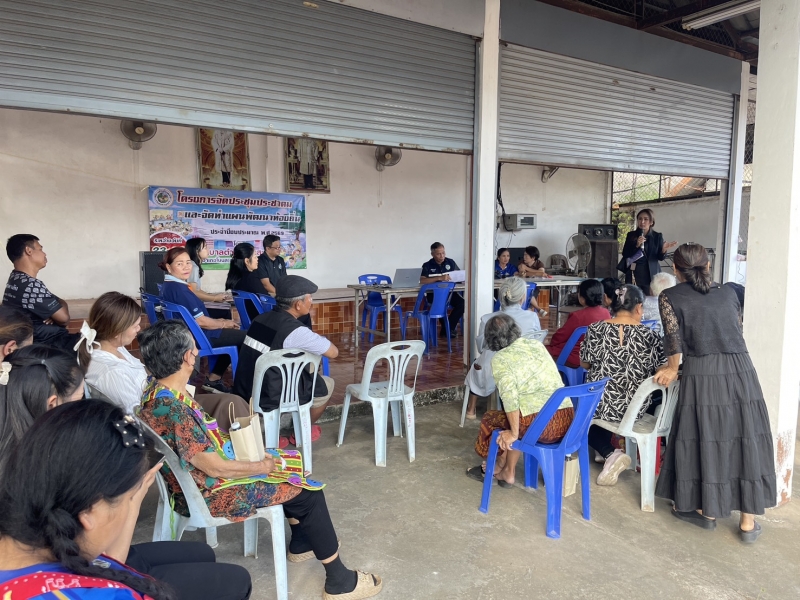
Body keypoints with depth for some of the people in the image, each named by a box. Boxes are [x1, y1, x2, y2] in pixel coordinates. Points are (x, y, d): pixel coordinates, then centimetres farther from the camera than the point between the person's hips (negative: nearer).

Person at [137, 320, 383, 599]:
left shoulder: (157, 391, -3)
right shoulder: (174, 409, -33)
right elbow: (213, 467, -28)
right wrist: (260, 466, -14)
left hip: (197, 479, 10)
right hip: (206, 493, -10)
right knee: (309, 493, -4)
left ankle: (301, 543, 36)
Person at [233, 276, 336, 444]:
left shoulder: (261, 319, 3)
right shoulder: (295, 331, -19)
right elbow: (333, 352, -7)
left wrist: (312, 342, 13)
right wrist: (318, 340, 13)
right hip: (268, 399, -7)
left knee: (305, 374, 28)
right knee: (326, 384, 14)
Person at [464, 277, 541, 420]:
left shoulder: (488, 319, -11)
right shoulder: (532, 317, -10)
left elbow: (480, 347, 3)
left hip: (492, 375, -1)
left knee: (477, 363, 35)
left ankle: (471, 410, 45)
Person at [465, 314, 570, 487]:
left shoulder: (500, 359, -2)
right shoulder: (537, 345, 16)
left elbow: (509, 397, -15)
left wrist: (513, 433, -6)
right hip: (567, 419, 6)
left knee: (489, 419, 20)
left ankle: (494, 467, 42)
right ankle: (506, 471, 36)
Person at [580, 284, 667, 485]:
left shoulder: (596, 329, -9)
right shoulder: (648, 334, -10)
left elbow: (585, 364, 2)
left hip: (600, 404, -2)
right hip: (635, 407, 2)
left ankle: (609, 454, 8)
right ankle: (609, 454, 34)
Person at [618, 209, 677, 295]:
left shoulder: (657, 236, 1)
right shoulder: (631, 235, 3)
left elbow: (660, 258, 2)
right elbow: (624, 254, -3)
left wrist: (663, 249, -18)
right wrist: (636, 245, -16)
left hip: (650, 274, -1)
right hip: (633, 274, 1)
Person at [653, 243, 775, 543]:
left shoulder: (670, 296, 4)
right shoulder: (728, 292, 16)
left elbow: (674, 337, -5)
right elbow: (738, 330, 20)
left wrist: (672, 369, 10)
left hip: (702, 375, -3)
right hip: (741, 371, 4)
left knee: (704, 440, 10)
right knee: (745, 440, 11)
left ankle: (707, 511, 25)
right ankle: (748, 521, 20)